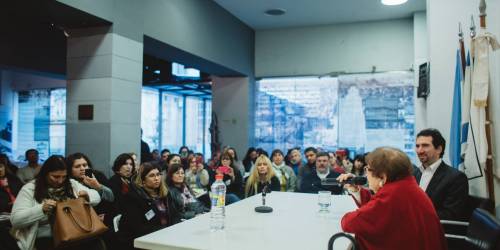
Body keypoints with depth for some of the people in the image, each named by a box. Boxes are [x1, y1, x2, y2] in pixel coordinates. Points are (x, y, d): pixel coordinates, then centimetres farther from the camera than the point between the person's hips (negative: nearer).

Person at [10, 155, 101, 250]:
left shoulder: (72, 184, 9)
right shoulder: (29, 189, -2)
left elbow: (96, 197, 14)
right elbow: (15, 220, -8)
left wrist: (87, 195, -10)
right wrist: (41, 209, -23)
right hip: (46, 238, -4)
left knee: (93, 241, -26)